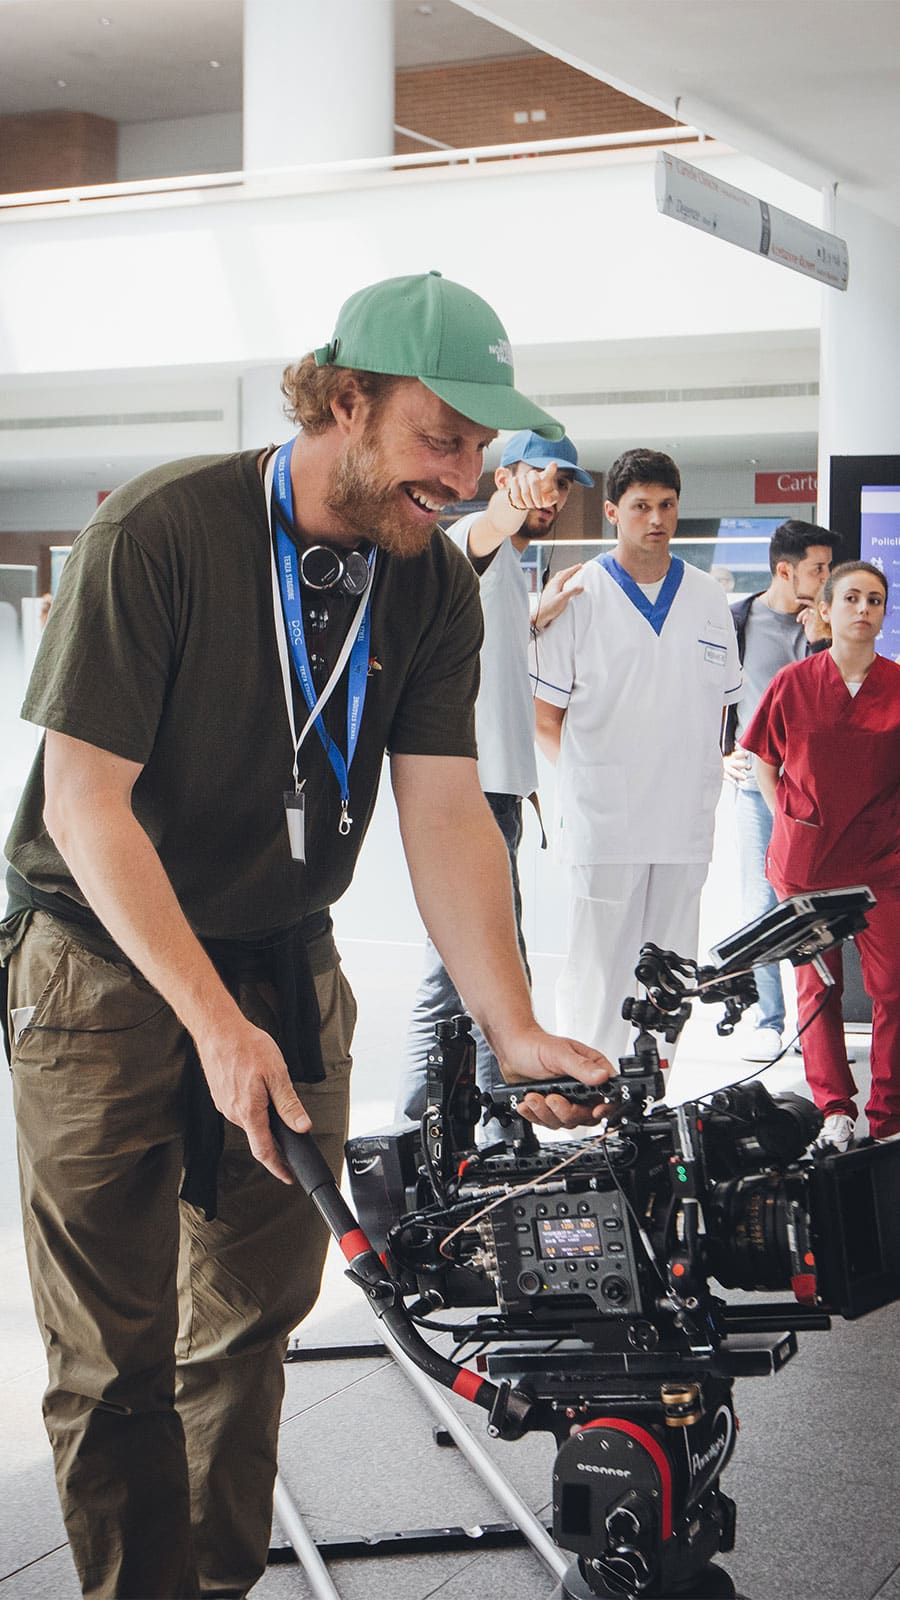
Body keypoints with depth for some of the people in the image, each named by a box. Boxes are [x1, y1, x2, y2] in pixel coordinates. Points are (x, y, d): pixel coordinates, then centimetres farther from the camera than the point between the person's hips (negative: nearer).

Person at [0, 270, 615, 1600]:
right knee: (115, 1351, -1)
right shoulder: (159, 531, -20)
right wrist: (215, 1022, -25)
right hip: (108, 966, -5)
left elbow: (446, 813, -6)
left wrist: (515, 1029, -18)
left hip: (287, 965, 5)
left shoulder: (435, 583, -3)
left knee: (261, 1303, 11)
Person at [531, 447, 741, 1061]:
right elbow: (544, 716, 1)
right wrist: (591, 779, -3)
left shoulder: (709, 598, 11)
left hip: (686, 822, 4)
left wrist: (701, 779, 8)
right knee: (598, 970, -3)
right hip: (603, 822, -4)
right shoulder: (578, 595, -1)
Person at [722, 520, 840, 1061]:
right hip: (757, 783, -1)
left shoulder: (825, 625, 7)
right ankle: (769, 1022, 8)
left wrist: (818, 641, -9)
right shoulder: (737, 622, 4)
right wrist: (722, 755, 4)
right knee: (761, 907, 0)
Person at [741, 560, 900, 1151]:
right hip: (806, 859, 1)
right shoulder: (793, 682, 1)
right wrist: (786, 816, 5)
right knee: (817, 986, 7)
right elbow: (763, 759, 12)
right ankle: (834, 1109, 19)